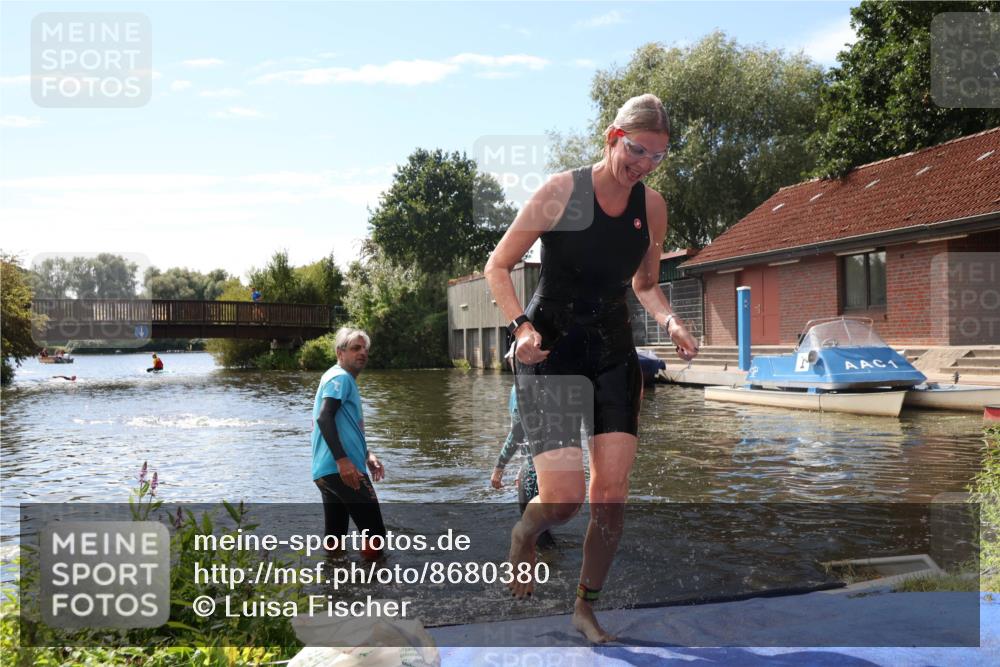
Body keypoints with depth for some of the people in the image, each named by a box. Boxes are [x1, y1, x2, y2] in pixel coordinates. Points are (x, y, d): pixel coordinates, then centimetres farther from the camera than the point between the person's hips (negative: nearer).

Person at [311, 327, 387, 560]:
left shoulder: (346, 380, 25)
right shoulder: (341, 377, -7)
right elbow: (324, 418, -22)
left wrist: (366, 455, 25)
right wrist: (342, 460, -28)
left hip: (328, 472, 10)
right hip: (340, 469, -10)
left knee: (335, 539, 12)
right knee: (375, 533, -7)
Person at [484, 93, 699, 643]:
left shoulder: (652, 206, 3)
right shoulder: (561, 192, -12)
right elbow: (497, 267, -6)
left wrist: (670, 322, -2)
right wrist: (521, 326, -21)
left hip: (614, 353, 5)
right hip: (550, 349, -4)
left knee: (611, 496, -1)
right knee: (563, 501, -11)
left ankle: (586, 607, 21)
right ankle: (524, 533, 27)